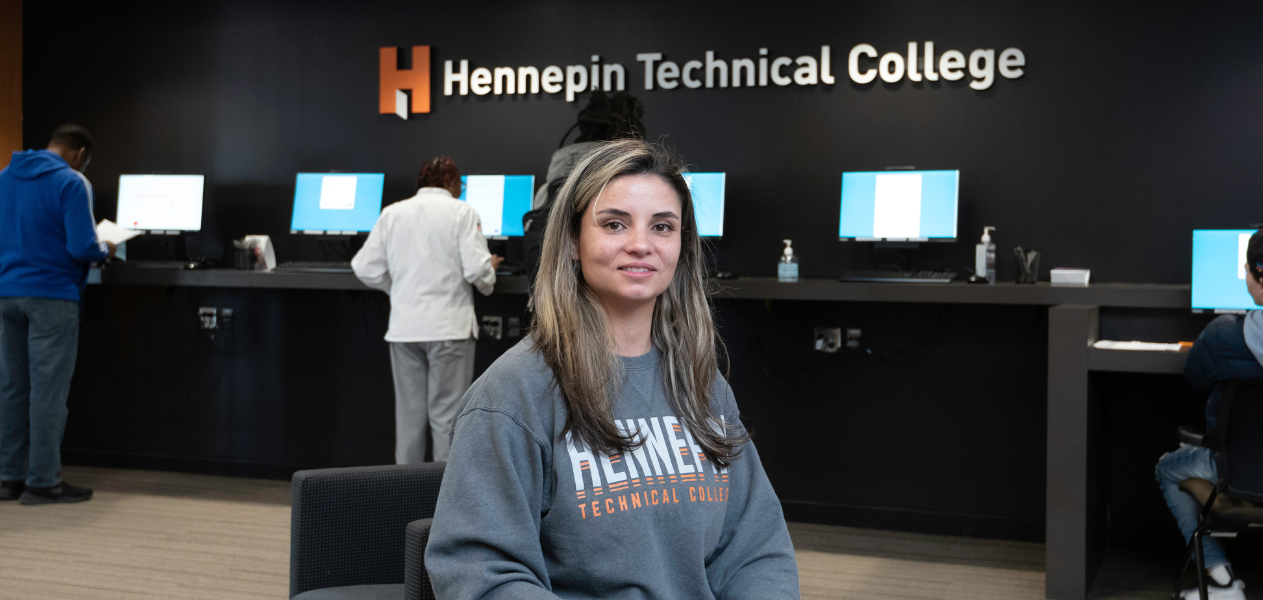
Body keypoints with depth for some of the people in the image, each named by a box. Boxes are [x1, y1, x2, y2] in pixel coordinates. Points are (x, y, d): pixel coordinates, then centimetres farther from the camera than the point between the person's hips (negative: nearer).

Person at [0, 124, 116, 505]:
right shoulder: (71, 183, -11)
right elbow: (82, 247, -17)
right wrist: (104, 251, 3)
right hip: (51, 295, -7)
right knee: (48, 390, -2)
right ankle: (42, 482, 2)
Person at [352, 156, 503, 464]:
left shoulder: (392, 213, 8)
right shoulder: (462, 212, -3)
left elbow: (366, 268, 4)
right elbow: (476, 269, -13)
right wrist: (489, 272, 10)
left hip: (404, 326, 4)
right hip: (448, 326, -4)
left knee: (409, 413, 11)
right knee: (447, 414, 0)